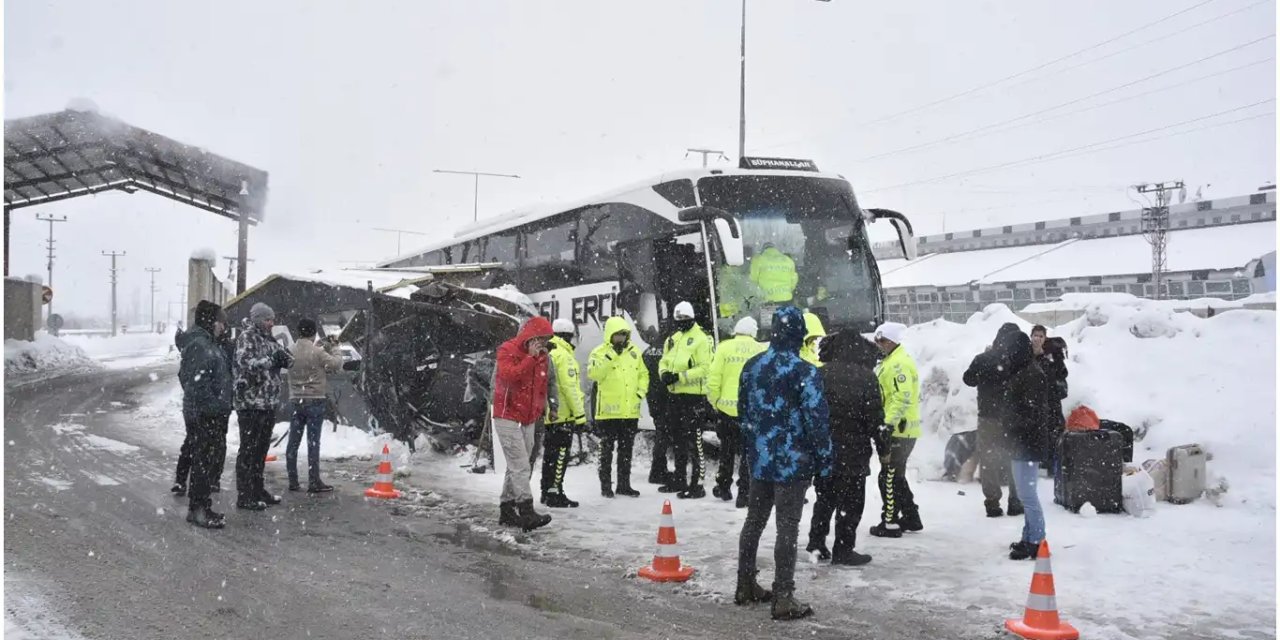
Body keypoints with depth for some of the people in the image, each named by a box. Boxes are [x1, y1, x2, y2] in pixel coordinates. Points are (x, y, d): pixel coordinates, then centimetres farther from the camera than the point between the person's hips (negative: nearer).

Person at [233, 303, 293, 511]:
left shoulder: (269, 339, 17)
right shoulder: (247, 337, -8)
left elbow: (289, 361, 14)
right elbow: (246, 363, -21)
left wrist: (285, 358, -8)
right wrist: (272, 360, -21)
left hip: (269, 403, 9)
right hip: (251, 402, -8)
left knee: (262, 447, 16)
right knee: (248, 449, -4)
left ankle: (257, 490, 26)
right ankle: (244, 496, -1)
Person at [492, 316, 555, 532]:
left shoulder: (541, 356, 11)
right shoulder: (508, 350, -11)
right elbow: (508, 375, -28)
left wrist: (540, 407, 14)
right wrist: (531, 357, -26)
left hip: (529, 419, 8)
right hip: (507, 416, -8)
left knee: (516, 467, 12)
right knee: (520, 466, -15)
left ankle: (507, 510, 19)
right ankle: (526, 511, -19)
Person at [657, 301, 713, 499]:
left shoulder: (701, 339, -10)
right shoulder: (672, 339, 15)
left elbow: (704, 368, -17)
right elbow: (664, 361, 17)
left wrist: (680, 376, -23)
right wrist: (665, 373, -6)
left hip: (694, 396, -8)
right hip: (676, 395, 8)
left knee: (693, 442, -7)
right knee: (678, 441, 16)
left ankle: (697, 484, -3)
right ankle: (680, 480, 28)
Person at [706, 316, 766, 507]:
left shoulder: (724, 348, -4)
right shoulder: (761, 350, -3)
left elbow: (713, 379, -6)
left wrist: (715, 402, 7)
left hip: (726, 408, 1)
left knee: (726, 450, 19)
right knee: (747, 452, 8)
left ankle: (724, 488, 30)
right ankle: (744, 494, 6)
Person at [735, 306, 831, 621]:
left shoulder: (752, 367, 5)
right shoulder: (805, 373, -16)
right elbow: (817, 420, -16)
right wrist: (824, 461, -6)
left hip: (759, 460, 7)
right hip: (793, 462, -6)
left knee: (754, 521, 17)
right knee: (787, 528, -2)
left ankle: (746, 586, 26)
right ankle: (783, 598, 1)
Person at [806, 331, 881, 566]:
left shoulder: (822, 374, 2)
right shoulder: (866, 377, -10)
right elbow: (876, 417, -10)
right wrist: (883, 446, 1)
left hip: (823, 448, 5)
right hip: (853, 452, -5)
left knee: (825, 497, 19)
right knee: (851, 501, 5)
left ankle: (816, 542, 22)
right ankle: (843, 550, 8)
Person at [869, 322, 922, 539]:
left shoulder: (898, 364, -17)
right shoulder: (891, 361, 17)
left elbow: (902, 397, -26)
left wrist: (889, 423, -30)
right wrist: (888, 424, 26)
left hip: (897, 431, -11)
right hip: (903, 430, 11)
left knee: (889, 478, -3)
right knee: (897, 476, 19)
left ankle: (890, 523, 3)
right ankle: (911, 518, 27)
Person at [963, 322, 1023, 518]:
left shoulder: (982, 359, -6)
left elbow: (968, 379, 10)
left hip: (988, 419, 1)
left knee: (989, 461, 7)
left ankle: (992, 504, 4)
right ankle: (1015, 502, 14)